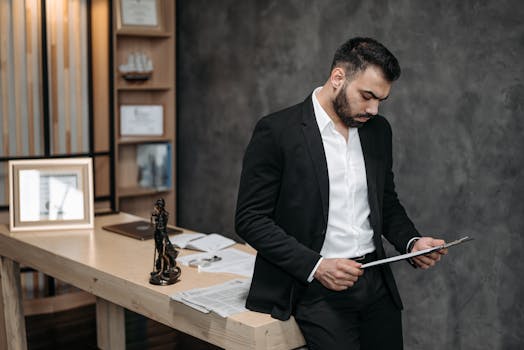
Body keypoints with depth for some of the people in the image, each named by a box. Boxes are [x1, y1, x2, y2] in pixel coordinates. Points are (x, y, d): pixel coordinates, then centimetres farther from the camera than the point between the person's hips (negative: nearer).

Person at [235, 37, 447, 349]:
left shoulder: (378, 130, 8)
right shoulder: (277, 132, -10)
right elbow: (251, 218, -10)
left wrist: (412, 242, -1)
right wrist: (314, 266, -18)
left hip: (376, 283, 6)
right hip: (317, 287, -5)